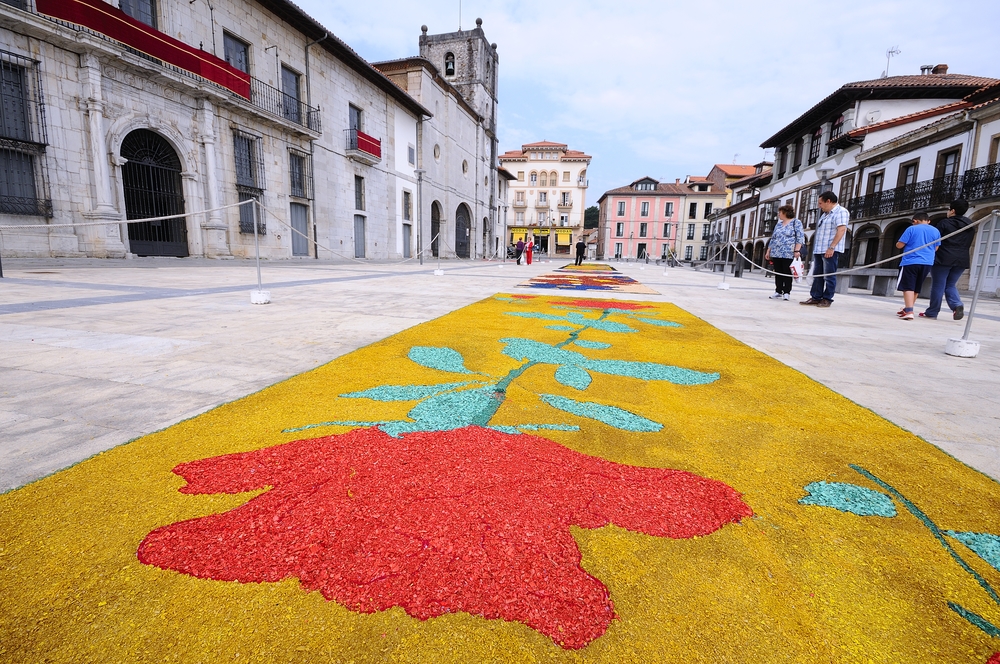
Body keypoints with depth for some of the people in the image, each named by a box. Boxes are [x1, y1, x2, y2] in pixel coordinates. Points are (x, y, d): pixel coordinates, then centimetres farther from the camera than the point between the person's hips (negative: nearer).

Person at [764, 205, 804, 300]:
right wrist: (768, 251, 16)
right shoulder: (778, 225, 19)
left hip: (788, 253, -6)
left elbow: (800, 237, -7)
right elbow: (773, 239, 22)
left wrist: (797, 250, -16)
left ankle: (786, 292, 1)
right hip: (776, 253, 6)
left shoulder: (796, 222, 1)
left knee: (787, 273, -4)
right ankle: (778, 292, 10)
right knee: (778, 273, 5)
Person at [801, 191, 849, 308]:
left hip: (830, 251, -9)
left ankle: (827, 299, -1)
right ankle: (815, 297, 10)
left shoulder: (841, 212, -6)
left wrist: (831, 247, -25)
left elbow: (841, 230, -17)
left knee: (829, 276, -4)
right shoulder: (825, 214, 22)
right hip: (818, 250, 9)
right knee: (817, 275, 7)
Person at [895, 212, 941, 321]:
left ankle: (909, 312, -21)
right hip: (927, 263, 6)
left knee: (908, 287, -9)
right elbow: (936, 248, 18)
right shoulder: (936, 231, 11)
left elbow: (899, 245, -7)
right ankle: (907, 308, 28)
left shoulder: (912, 229, -4)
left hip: (910, 262, -6)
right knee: (915, 288, 16)